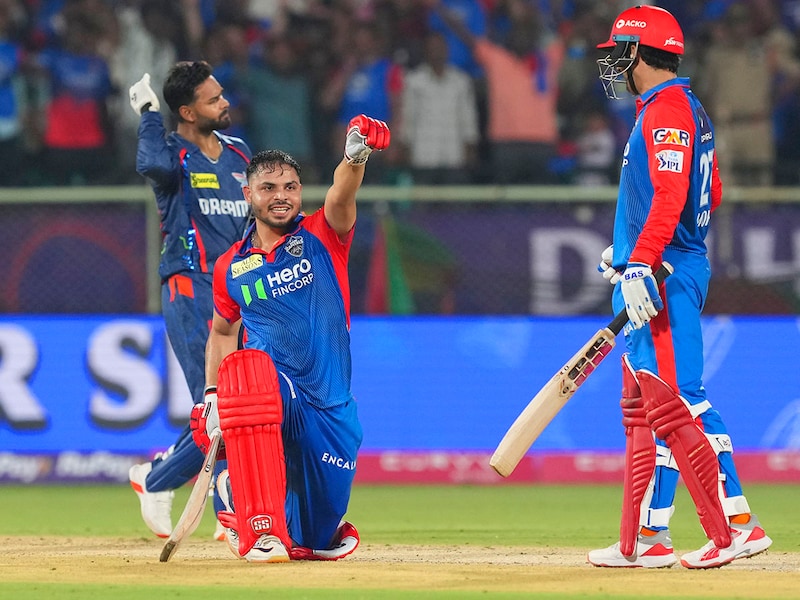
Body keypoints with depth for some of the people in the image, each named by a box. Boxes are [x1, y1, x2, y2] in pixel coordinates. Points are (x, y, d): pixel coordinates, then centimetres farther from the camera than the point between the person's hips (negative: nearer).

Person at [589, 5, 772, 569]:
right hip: (666, 276, 11)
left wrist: (641, 264, -30)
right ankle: (642, 540, 15)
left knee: (674, 407, -14)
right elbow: (708, 196, 25)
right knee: (642, 411, 12)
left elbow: (669, 198, -24)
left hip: (662, 277, -11)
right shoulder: (689, 110, 19)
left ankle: (734, 528, -15)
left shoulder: (666, 111, -13)